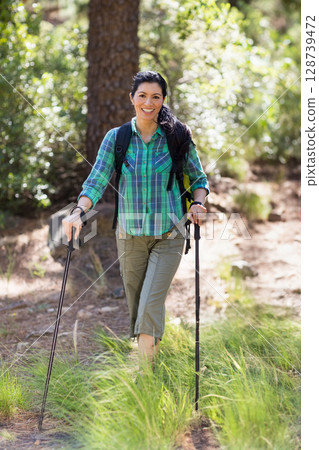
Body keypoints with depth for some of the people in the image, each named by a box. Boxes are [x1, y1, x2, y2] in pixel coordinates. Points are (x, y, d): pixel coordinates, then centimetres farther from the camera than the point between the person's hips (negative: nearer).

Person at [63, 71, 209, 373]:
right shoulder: (116, 138, 2)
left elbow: (199, 179, 10)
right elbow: (97, 181, -3)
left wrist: (198, 205, -10)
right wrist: (79, 212, -20)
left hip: (168, 235, -2)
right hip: (130, 234, 2)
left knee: (151, 303, -15)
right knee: (136, 306, 10)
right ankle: (146, 369, 29)